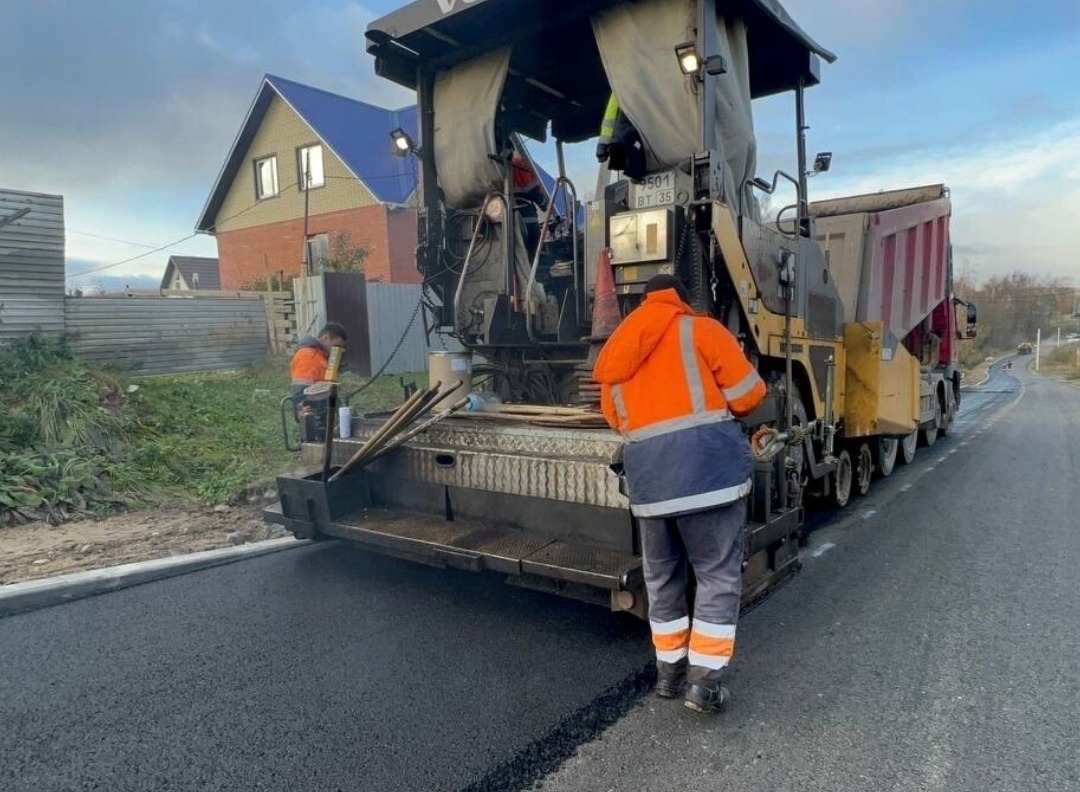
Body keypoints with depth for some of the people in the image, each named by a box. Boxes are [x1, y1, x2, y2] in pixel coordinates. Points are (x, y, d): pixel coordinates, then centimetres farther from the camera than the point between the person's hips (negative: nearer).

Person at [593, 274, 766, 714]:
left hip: (647, 476, 4)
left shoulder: (618, 349, 18)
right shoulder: (701, 329, 5)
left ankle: (669, 669, 29)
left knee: (661, 575, 18)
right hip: (708, 467, -4)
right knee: (718, 575, 7)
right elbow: (749, 395, 3)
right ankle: (705, 679, 9)